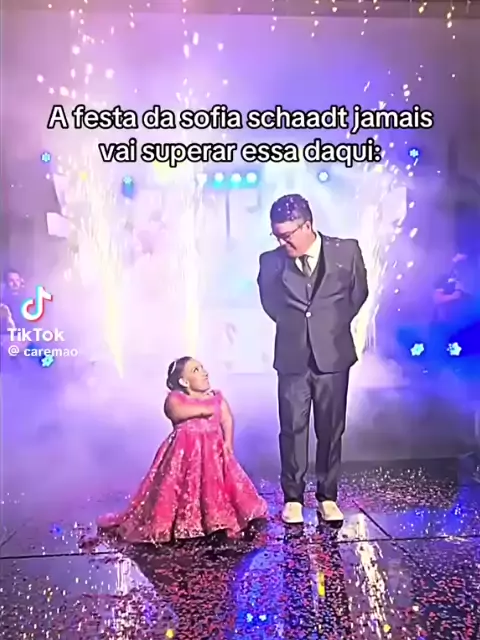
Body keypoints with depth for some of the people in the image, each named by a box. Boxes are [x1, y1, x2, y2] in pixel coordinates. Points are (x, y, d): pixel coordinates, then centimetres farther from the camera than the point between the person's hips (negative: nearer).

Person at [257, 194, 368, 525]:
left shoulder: (347, 251, -5)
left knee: (331, 429, 8)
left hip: (333, 354, 0)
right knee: (293, 429, 3)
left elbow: (358, 292, 10)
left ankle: (327, 497, 22)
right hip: (293, 357, 0)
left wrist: (334, 325, 10)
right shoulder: (271, 261, -4)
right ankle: (293, 498, 17)